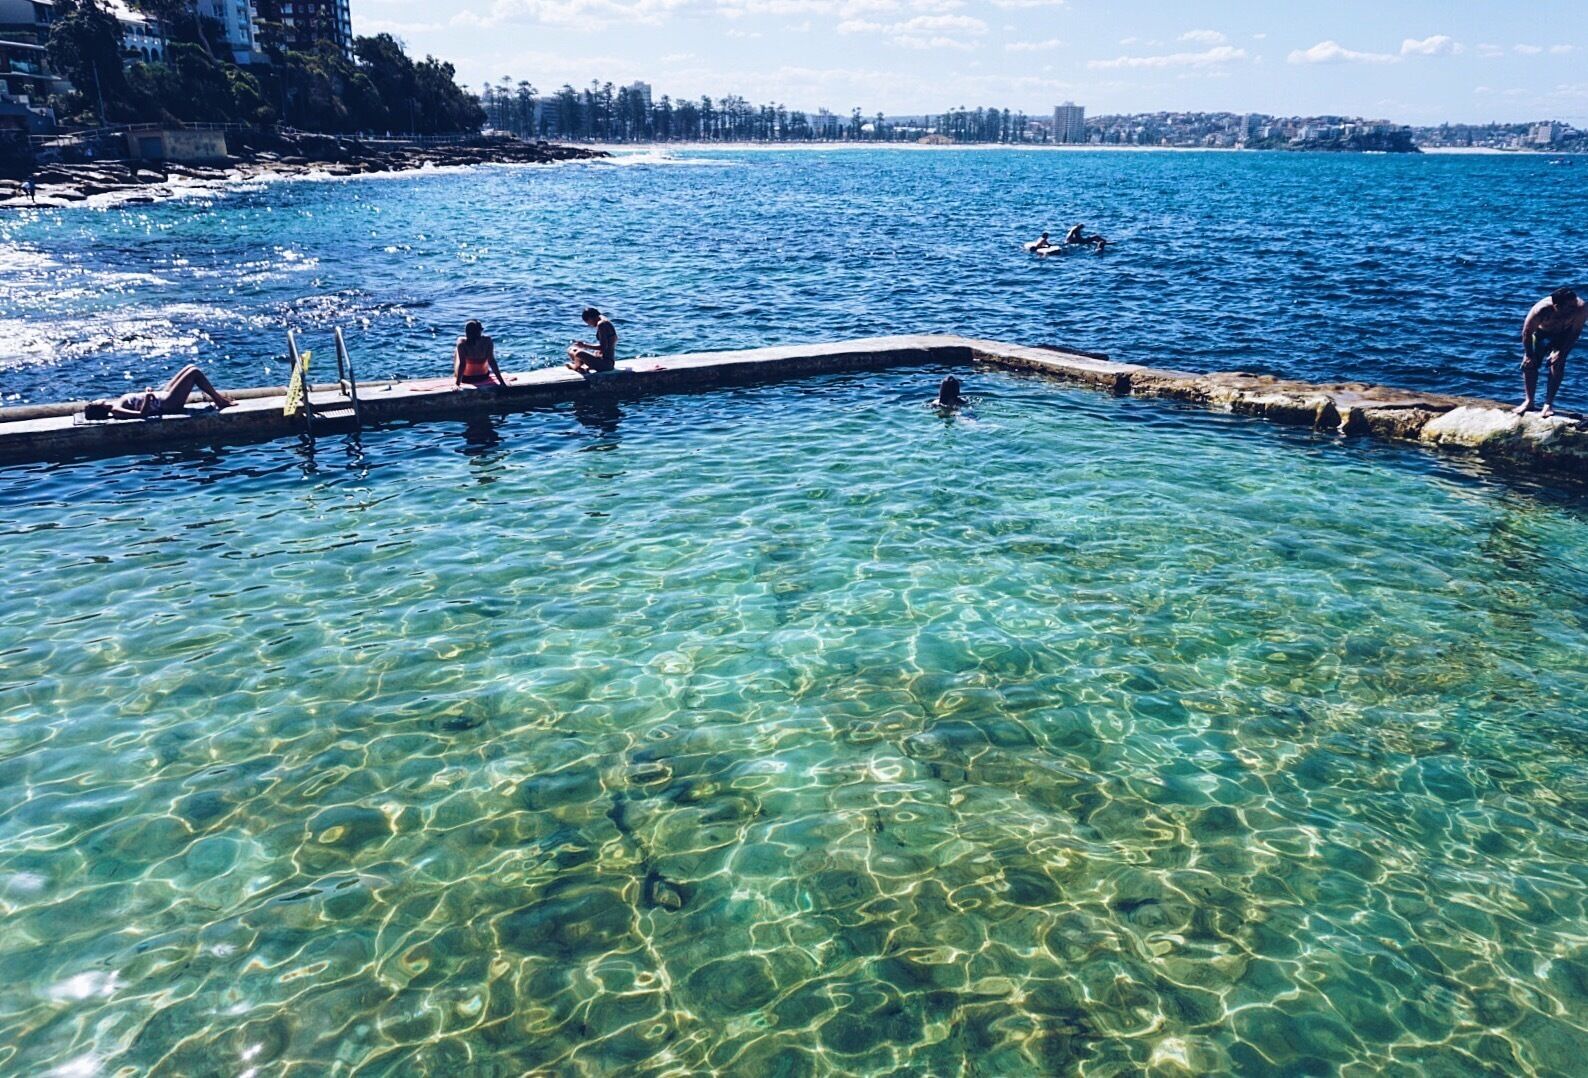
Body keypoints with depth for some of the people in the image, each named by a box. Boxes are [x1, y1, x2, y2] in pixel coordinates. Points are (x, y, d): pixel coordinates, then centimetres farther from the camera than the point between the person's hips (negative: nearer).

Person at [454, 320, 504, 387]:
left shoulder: (462, 343, -28)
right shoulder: (487, 341, -23)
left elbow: (462, 364, -28)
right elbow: (492, 362, -23)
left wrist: (457, 383, -24)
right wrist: (502, 382, -20)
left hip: (466, 379, -2)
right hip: (484, 377, 2)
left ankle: (455, 375, 42)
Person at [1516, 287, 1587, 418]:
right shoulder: (1540, 310, -38)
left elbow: (1575, 332, -23)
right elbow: (1527, 333, -22)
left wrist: (1561, 352, -27)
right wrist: (1529, 355, -18)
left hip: (1564, 335, 0)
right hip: (1541, 333, 1)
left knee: (1557, 364, -17)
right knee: (1529, 364, -5)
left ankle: (1548, 404, -13)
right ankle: (1528, 401, 10)